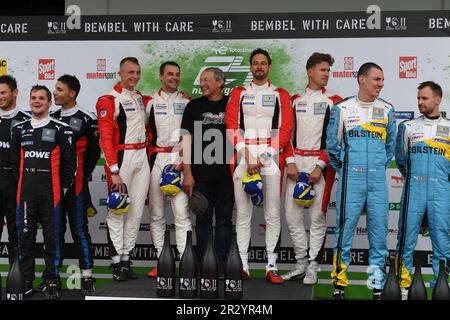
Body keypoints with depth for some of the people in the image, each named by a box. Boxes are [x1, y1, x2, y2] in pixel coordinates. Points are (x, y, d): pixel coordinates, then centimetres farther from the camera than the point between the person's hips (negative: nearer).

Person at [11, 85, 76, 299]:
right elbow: (14, 161, 16)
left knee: (52, 237, 1)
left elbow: (69, 163, 0)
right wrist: (22, 185, 10)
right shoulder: (19, 129, 12)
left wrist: (62, 188, -1)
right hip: (26, 193, 3)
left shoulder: (61, 130, 0)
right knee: (25, 236, 5)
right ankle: (26, 281, 15)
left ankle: (52, 282, 8)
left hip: (51, 193, -3)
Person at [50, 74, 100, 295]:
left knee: (79, 228, -6)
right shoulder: (51, 119, 12)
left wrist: (82, 175, -4)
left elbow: (94, 151, -3)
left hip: (75, 183, -6)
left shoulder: (86, 119, -6)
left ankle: (87, 275, -1)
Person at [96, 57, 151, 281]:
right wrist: (114, 171, -18)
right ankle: (116, 263, 2)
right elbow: (105, 138, -13)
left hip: (142, 159, 7)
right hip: (121, 158, -7)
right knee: (117, 210, -4)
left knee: (136, 212, 7)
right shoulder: (109, 101, -7)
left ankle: (126, 259, 15)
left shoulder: (142, 99, 14)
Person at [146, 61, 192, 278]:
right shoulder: (151, 102, 11)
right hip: (156, 160, 1)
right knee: (156, 214, 3)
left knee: (182, 212, -8)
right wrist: (146, 161, 1)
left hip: (179, 160, -1)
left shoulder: (186, 103, 11)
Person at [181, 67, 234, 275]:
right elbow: (186, 140, 1)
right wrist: (187, 174, -6)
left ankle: (221, 266, 12)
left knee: (224, 219, 5)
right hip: (201, 174, -1)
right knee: (203, 220, 5)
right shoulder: (194, 106, 4)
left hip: (226, 174, 1)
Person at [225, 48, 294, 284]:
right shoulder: (238, 93, 13)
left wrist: (264, 158, -9)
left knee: (272, 214, -2)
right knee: (242, 213, 1)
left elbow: (285, 129, 1)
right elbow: (232, 126, 3)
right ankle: (243, 265, 6)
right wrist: (247, 158, -9)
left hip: (271, 158, -1)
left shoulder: (280, 95, 9)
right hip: (243, 156, 1)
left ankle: (271, 267, 2)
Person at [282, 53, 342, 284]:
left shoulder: (333, 101, 1)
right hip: (296, 162, 4)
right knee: (292, 215, 5)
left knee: (317, 216, -2)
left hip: (320, 163, -4)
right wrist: (290, 162, -2)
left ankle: (313, 267, 7)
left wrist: (320, 166, -12)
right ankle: (301, 263, 17)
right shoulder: (295, 100, 13)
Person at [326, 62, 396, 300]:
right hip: (351, 180, -2)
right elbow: (332, 144, 8)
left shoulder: (387, 110, 9)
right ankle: (339, 283, 6)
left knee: (379, 231, 3)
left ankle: (377, 284, 12)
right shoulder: (342, 109, 1)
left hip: (378, 182, 3)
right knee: (344, 229, -2)